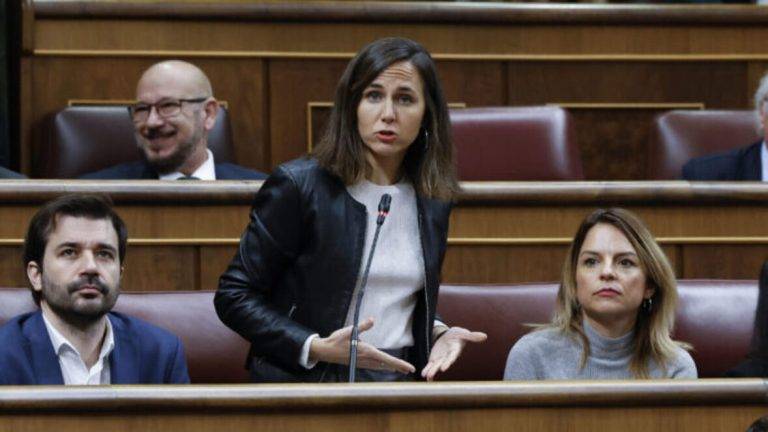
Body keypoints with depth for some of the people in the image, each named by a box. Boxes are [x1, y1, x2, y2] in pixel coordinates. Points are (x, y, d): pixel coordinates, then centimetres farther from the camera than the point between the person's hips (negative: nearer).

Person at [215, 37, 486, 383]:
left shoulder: (433, 201, 9)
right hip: (307, 380, -5)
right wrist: (315, 348, -15)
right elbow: (234, 296, -4)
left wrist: (437, 335, 2)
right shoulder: (297, 186, -6)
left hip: (402, 379, 5)